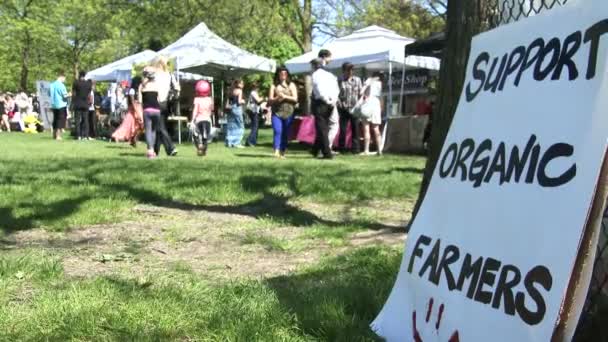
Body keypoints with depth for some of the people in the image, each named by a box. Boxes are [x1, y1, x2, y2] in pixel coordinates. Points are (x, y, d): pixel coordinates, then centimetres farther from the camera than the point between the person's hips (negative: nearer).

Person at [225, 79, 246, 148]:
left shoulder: (231, 91, 12)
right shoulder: (239, 91, -6)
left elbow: (228, 101, 8)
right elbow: (239, 101, -13)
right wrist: (243, 101, 6)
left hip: (231, 108, 7)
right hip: (237, 109, -7)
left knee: (230, 126, 10)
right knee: (239, 126, 0)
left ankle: (229, 142, 12)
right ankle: (236, 143, -5)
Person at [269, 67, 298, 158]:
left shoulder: (291, 85, 13)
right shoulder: (274, 86, 13)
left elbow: (295, 99, 2)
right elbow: (270, 100, 7)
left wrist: (285, 96, -10)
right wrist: (277, 98, -13)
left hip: (288, 113, 1)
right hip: (276, 113, -1)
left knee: (285, 134, 2)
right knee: (277, 131, -16)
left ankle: (282, 152, 9)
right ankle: (276, 151, -24)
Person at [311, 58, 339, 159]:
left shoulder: (315, 75, -4)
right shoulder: (329, 75, 15)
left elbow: (320, 89, -18)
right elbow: (337, 89, 9)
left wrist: (326, 100, -12)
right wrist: (333, 100, 4)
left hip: (320, 103, -7)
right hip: (331, 104, 7)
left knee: (322, 129, -2)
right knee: (324, 127, 17)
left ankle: (327, 153, -5)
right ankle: (315, 150, 30)